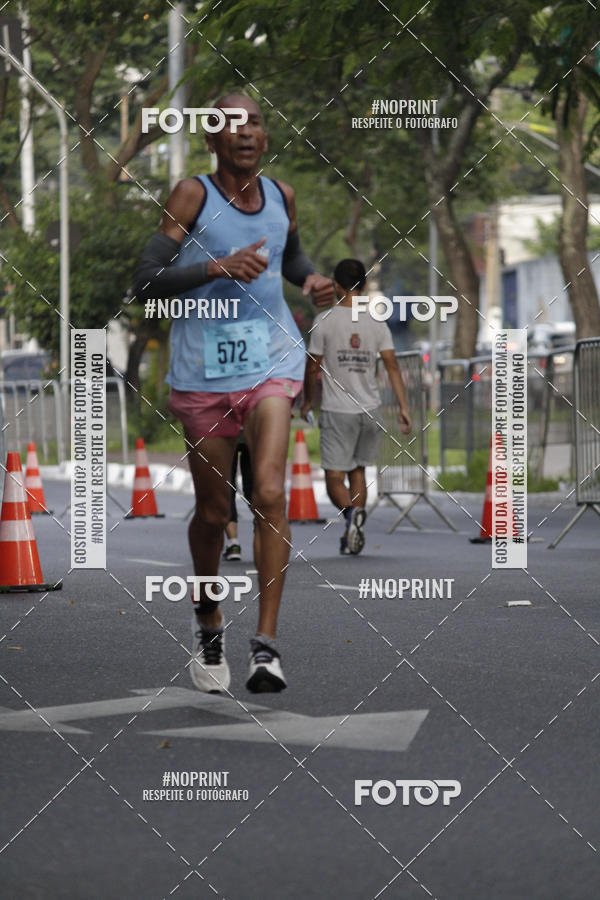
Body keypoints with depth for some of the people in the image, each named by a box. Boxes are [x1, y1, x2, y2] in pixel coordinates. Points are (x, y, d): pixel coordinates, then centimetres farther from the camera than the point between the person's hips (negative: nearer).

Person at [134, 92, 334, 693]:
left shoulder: (281, 196, 8)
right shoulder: (192, 195, -5)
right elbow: (146, 283, -13)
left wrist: (311, 279, 8)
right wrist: (218, 267, -25)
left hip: (272, 361, 2)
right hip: (204, 369, -2)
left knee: (269, 491, -17)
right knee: (212, 511, 8)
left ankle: (266, 644, -16)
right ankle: (208, 620, 35)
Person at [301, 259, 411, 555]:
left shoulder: (325, 321, -7)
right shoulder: (377, 322, 3)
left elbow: (312, 367, -2)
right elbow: (392, 366, -1)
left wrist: (308, 401, 14)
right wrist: (403, 408, 1)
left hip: (337, 411, -4)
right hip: (370, 410, 4)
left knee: (334, 477, 0)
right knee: (358, 471, 18)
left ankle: (351, 511, -30)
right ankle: (351, 536, 16)